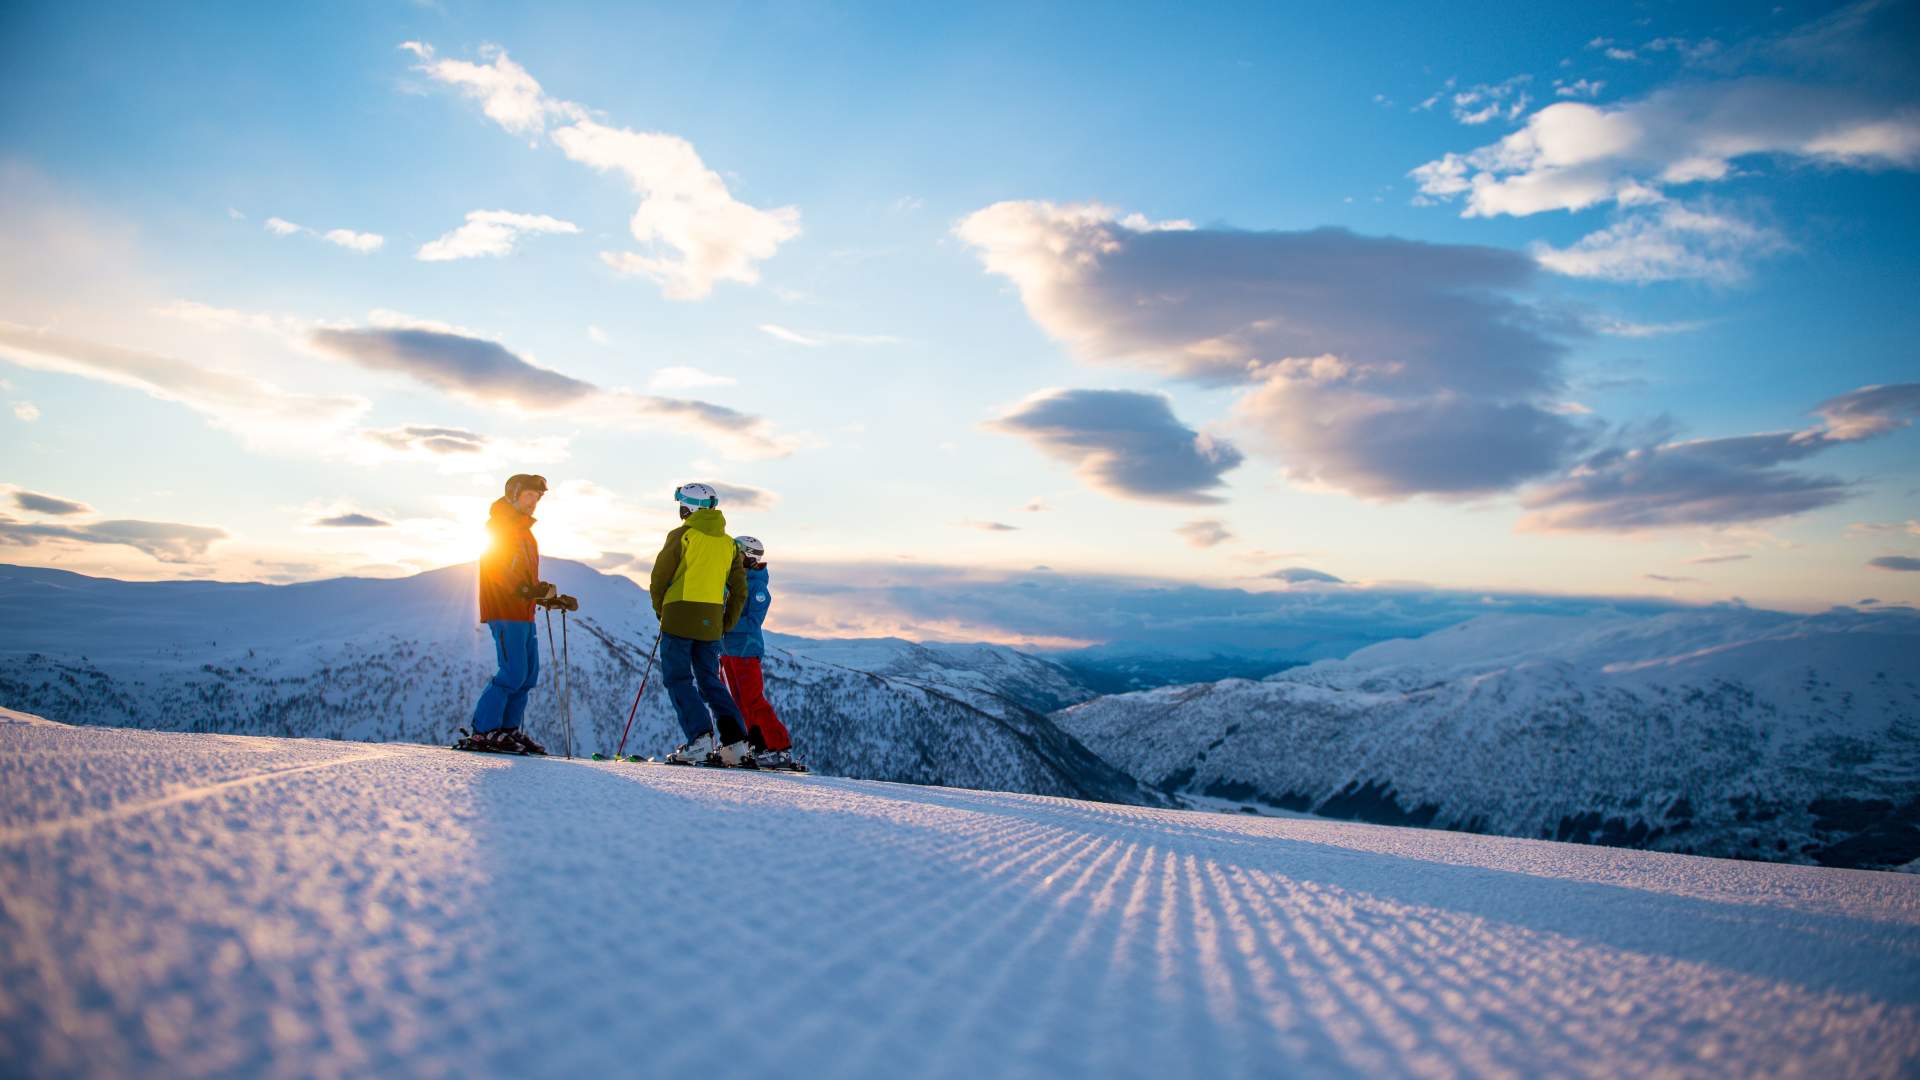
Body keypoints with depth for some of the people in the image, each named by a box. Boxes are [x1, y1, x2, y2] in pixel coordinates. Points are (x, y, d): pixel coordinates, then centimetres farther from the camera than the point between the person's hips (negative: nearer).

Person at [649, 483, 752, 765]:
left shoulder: (682, 535, -3)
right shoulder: (728, 543, 14)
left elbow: (659, 577, -2)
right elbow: (739, 590, 13)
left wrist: (660, 610, 13)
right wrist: (726, 625, 19)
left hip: (680, 616, -5)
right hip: (711, 620, 5)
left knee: (678, 678, 0)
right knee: (710, 680, 13)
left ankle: (699, 739, -14)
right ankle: (736, 741, 3)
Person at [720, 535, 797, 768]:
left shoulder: (756, 586, -12)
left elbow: (752, 622, -17)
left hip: (746, 650, -9)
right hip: (728, 650, 9)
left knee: (754, 701, -10)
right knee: (741, 702, 11)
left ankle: (781, 749, -7)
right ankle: (760, 747, 17)